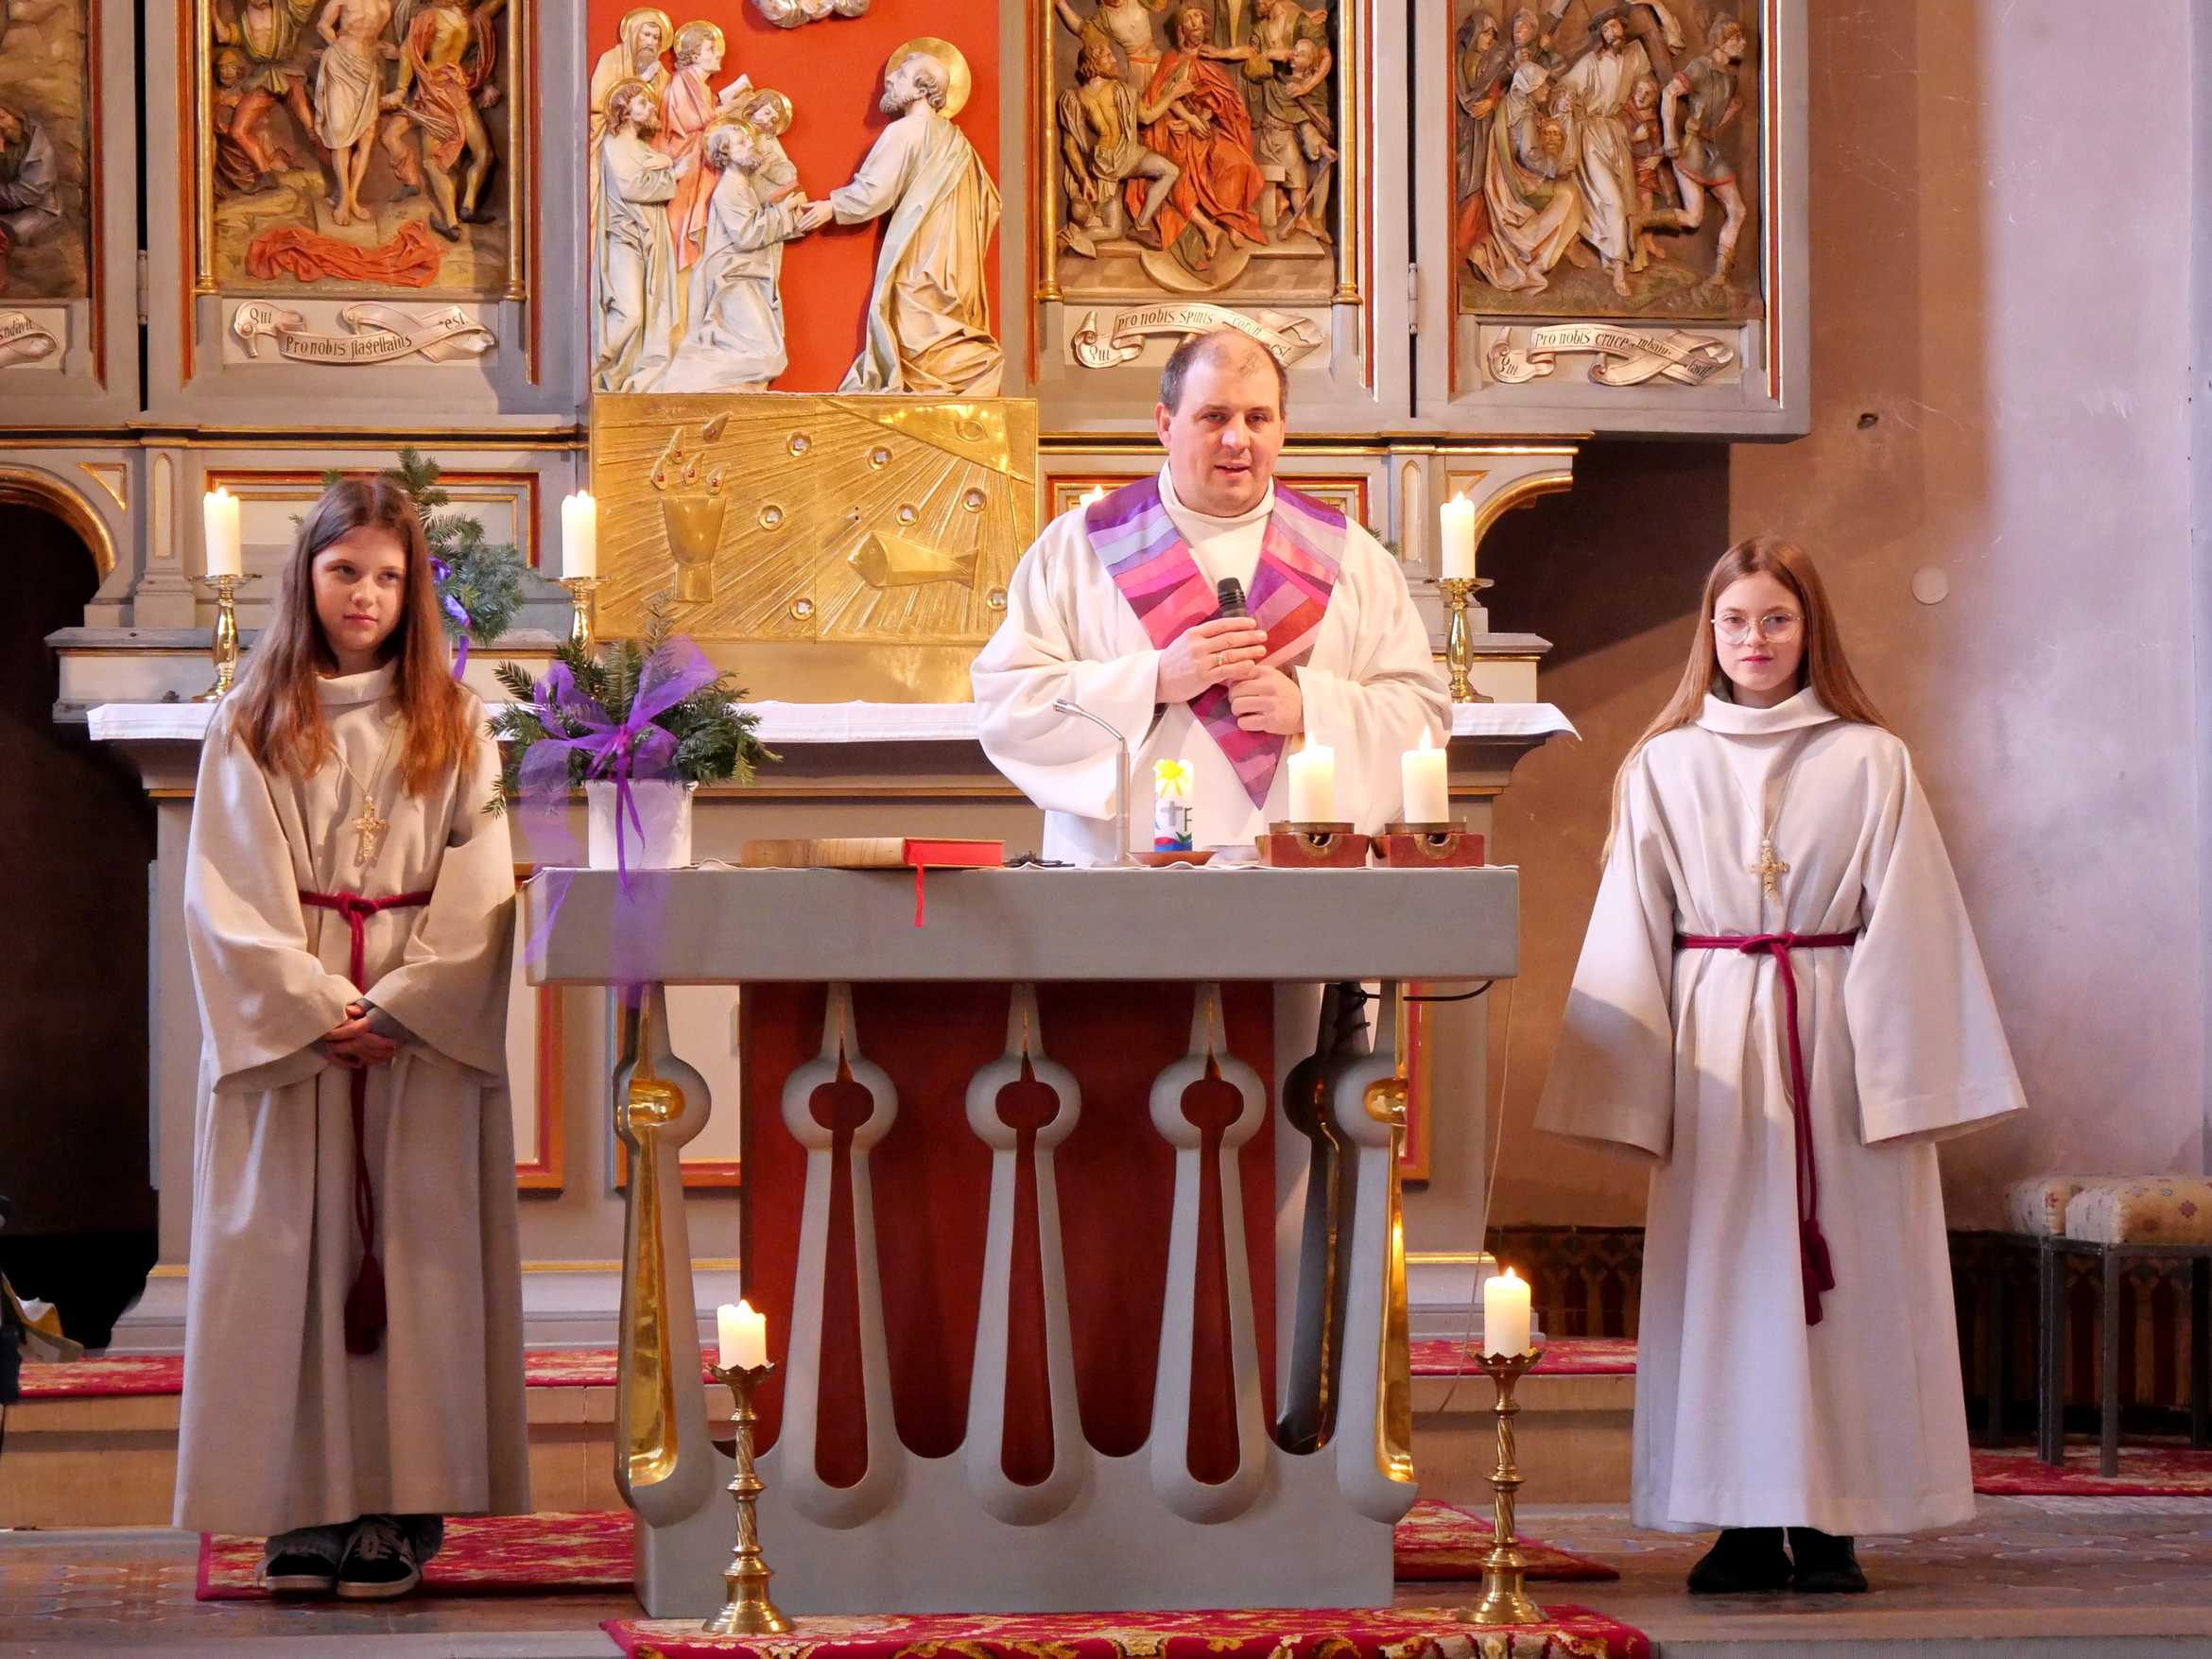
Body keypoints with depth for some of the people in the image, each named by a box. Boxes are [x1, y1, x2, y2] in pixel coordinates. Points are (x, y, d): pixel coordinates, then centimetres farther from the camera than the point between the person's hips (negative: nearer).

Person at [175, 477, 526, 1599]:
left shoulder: (452, 727, 8)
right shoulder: (251, 726, 6)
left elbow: (481, 889, 2)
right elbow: (228, 893, 0)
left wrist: (400, 1004, -11)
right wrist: (318, 1006, -12)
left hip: (425, 1031, 0)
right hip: (287, 1026, 0)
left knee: (416, 1253, -3)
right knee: (293, 1251, -3)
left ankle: (401, 1508, -1)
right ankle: (306, 1510, -2)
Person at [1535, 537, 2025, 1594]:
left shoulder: (1871, 763, 3)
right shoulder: (1665, 766, 8)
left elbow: (1906, 931, 1)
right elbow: (1630, 937, 9)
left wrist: (1904, 1075, -5)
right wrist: (1626, 1089, 4)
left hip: (1836, 1036, -1)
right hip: (1714, 1046, 1)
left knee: (1844, 1276, -1)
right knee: (1724, 1278, 0)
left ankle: (1830, 1525, 4)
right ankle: (1746, 1522, 5)